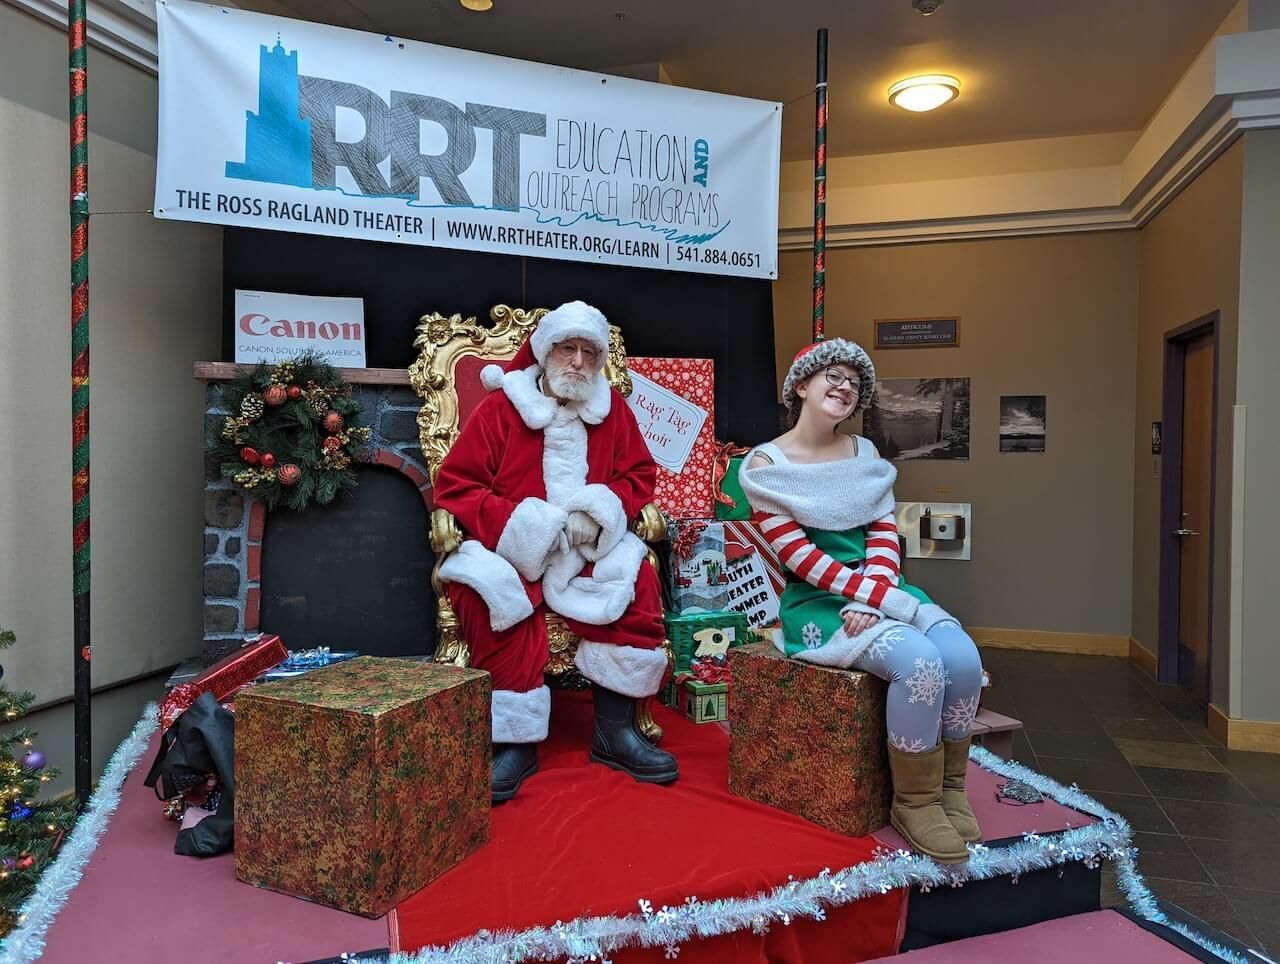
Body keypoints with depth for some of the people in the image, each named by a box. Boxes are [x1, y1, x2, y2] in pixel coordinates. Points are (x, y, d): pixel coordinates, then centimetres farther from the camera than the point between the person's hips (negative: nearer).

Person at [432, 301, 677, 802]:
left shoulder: (612, 408, 8)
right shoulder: (500, 406, -3)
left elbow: (640, 475, 10)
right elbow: (455, 485, -6)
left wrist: (605, 508, -12)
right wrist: (512, 523, -20)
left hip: (589, 549, 3)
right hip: (511, 547, -3)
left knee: (638, 583, -23)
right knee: (492, 592, -33)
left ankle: (615, 730, -9)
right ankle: (516, 741, -19)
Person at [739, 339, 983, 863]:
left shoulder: (865, 453, 12)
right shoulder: (765, 464, -5)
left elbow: (885, 532, 4)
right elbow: (800, 556, -13)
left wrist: (869, 600, -15)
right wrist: (894, 602, -19)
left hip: (879, 589, 5)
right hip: (817, 602, -5)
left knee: (963, 656, -23)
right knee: (919, 661, -29)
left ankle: (950, 785, 1)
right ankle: (914, 802, -7)